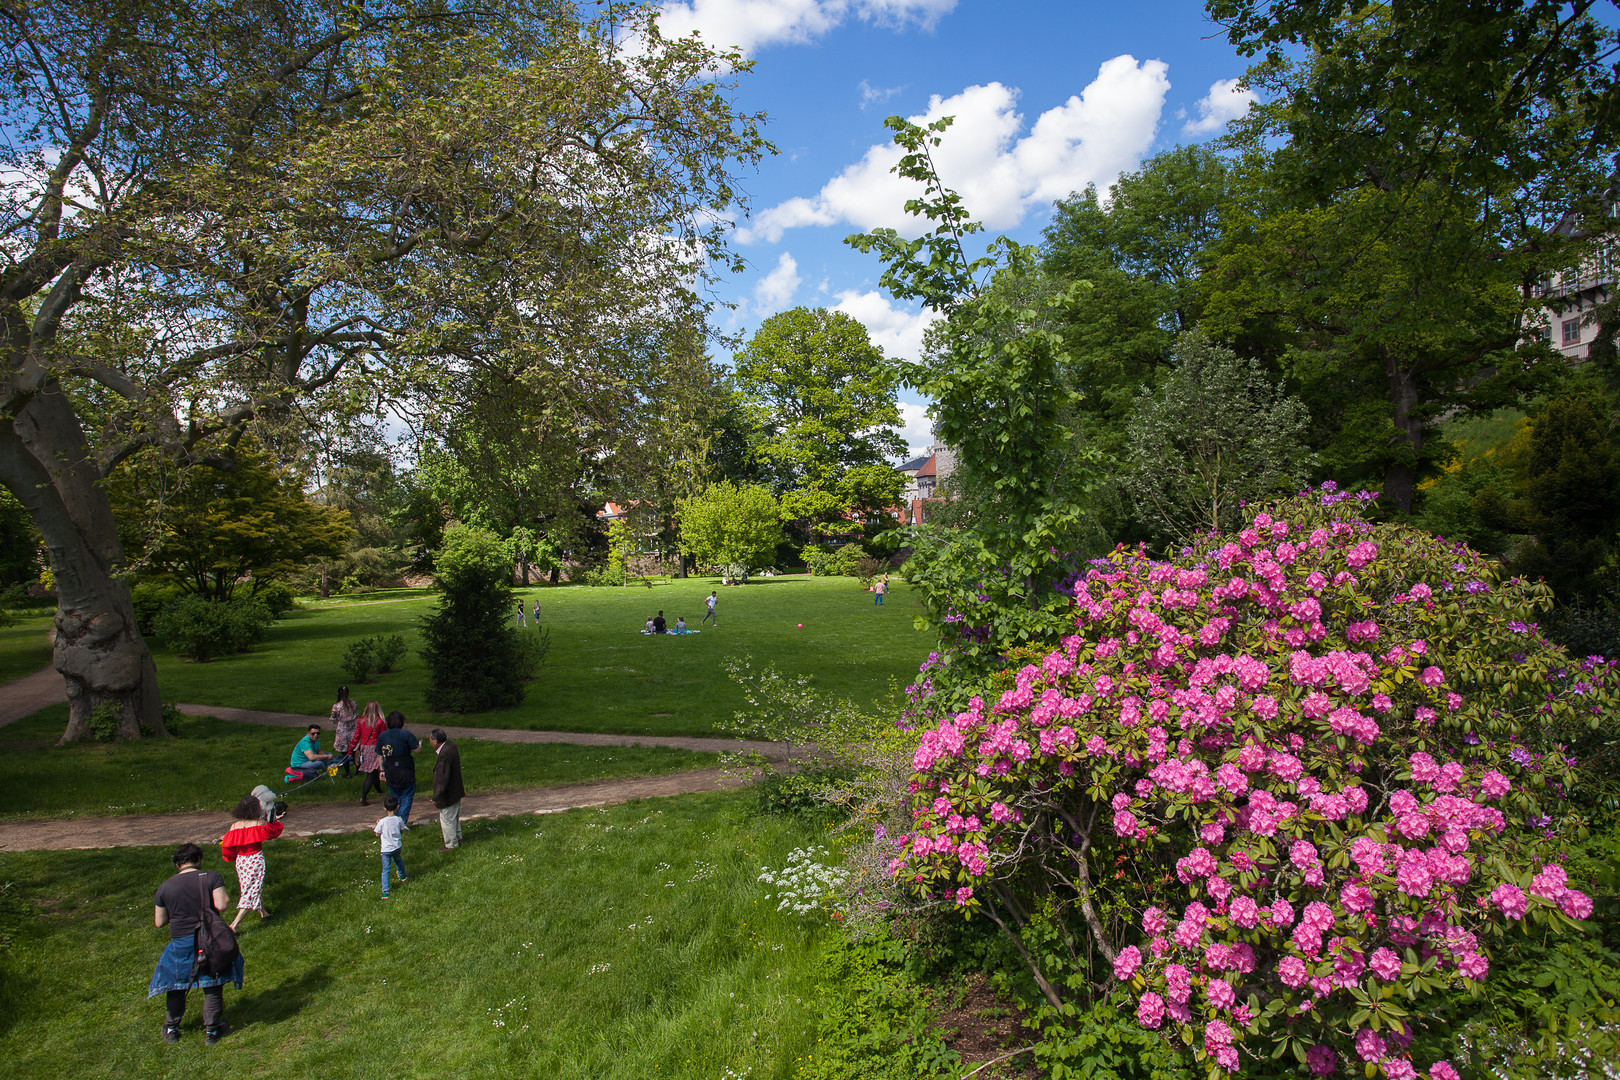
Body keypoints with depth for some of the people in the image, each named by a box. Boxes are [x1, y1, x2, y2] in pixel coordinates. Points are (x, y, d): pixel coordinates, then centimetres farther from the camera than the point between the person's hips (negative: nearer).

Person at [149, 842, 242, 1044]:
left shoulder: (165, 887, 0)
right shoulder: (211, 877, -9)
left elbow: (159, 922, 6)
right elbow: (221, 905, -17)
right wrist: (226, 897, 4)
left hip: (181, 943, 1)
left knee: (176, 986, 24)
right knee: (213, 986, 13)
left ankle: (171, 1029, 34)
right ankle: (212, 1030, 19)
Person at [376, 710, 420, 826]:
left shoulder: (382, 736, 5)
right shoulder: (405, 734, -10)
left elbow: (379, 756, 9)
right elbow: (416, 749, -8)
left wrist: (382, 770, 17)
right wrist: (420, 743, 14)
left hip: (390, 772, 5)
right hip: (405, 772, -4)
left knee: (396, 796, 17)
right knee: (407, 795, 4)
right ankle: (403, 819, -10)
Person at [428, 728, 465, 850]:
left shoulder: (444, 755, -30)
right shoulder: (451, 745, 0)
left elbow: (443, 778, -27)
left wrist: (437, 797, -17)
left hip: (448, 795, -10)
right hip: (456, 791, 10)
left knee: (447, 819, 8)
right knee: (454, 817, 25)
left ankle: (451, 845, 22)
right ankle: (458, 839, 40)